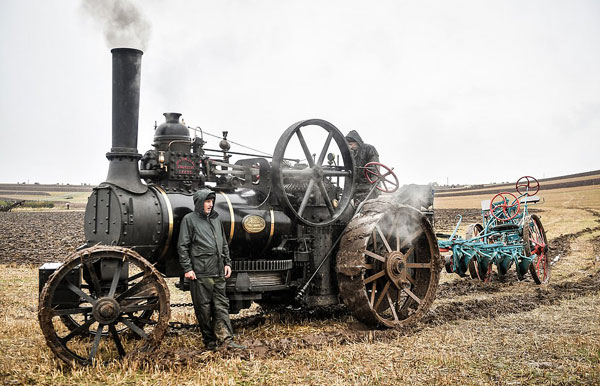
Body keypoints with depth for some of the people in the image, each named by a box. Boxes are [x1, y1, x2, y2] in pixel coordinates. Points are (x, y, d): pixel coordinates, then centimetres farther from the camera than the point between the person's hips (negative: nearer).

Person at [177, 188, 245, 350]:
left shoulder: (216, 219, 19)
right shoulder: (189, 219, 1)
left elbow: (224, 244, 25)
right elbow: (182, 246, -3)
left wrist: (227, 263, 15)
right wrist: (187, 268, -10)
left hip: (218, 272, 5)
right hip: (200, 273, -5)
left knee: (221, 306, 3)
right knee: (204, 308, 1)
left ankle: (226, 339, 2)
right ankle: (209, 341, 10)